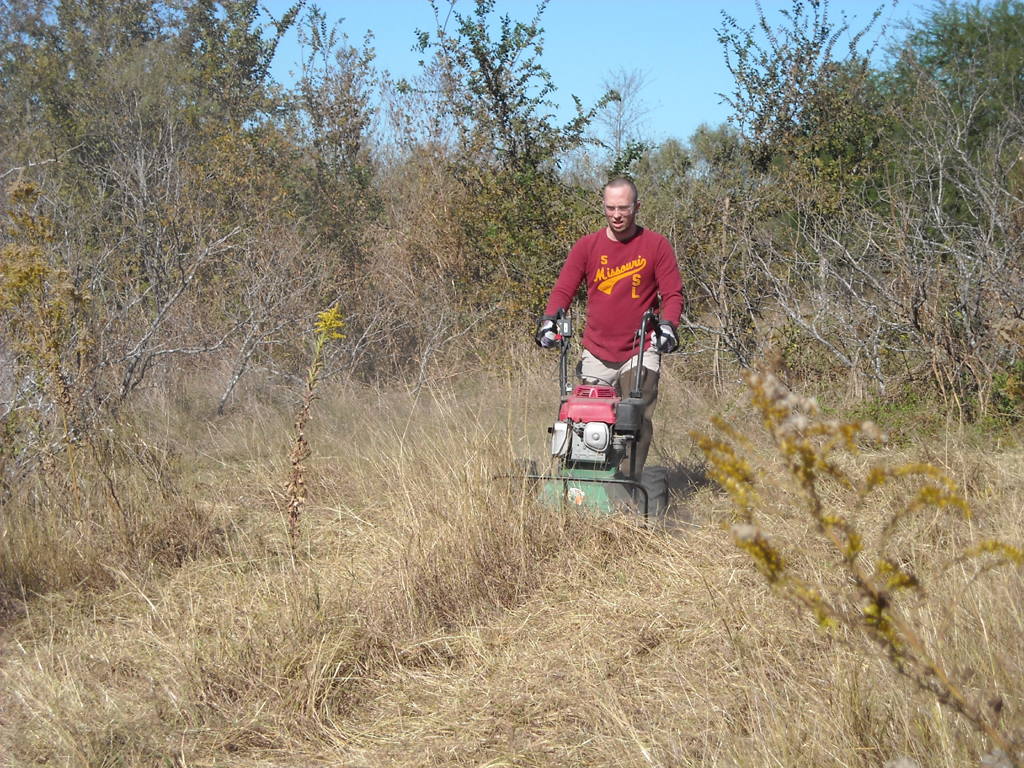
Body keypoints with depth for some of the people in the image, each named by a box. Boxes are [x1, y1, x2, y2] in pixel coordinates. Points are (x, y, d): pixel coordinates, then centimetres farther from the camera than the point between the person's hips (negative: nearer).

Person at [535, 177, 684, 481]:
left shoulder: (656, 246, 2)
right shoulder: (587, 246, 6)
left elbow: (673, 294, 1)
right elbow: (563, 290, 5)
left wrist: (667, 325, -18)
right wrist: (549, 320, -13)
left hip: (641, 353, -2)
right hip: (596, 353, 2)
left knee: (637, 423, -11)